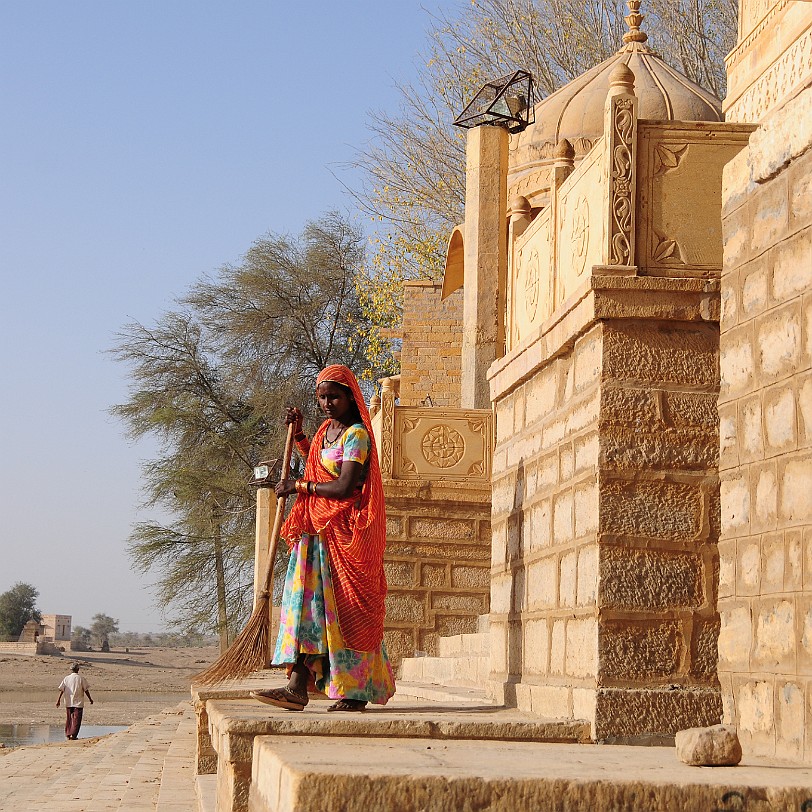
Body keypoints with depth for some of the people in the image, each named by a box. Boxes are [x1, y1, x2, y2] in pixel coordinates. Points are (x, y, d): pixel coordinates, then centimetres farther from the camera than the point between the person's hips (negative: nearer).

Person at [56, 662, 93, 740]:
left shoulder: (66, 679, 1)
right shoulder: (81, 679, -7)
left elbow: (61, 690, -2)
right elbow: (86, 690, -3)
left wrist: (58, 700, 1)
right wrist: (90, 699, 9)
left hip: (68, 703, 3)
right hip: (78, 703, -3)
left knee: (68, 719, 14)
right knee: (76, 719, 1)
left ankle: (67, 734, 17)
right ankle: (73, 735, -7)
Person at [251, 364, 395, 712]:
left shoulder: (356, 434, -11)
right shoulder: (326, 429, 16)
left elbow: (344, 487, -21)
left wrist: (298, 486, -11)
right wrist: (298, 434, 24)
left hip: (345, 533, -8)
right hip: (317, 530, 8)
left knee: (346, 607, -6)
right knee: (309, 601, -2)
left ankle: (355, 691, 0)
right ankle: (297, 686, -9)